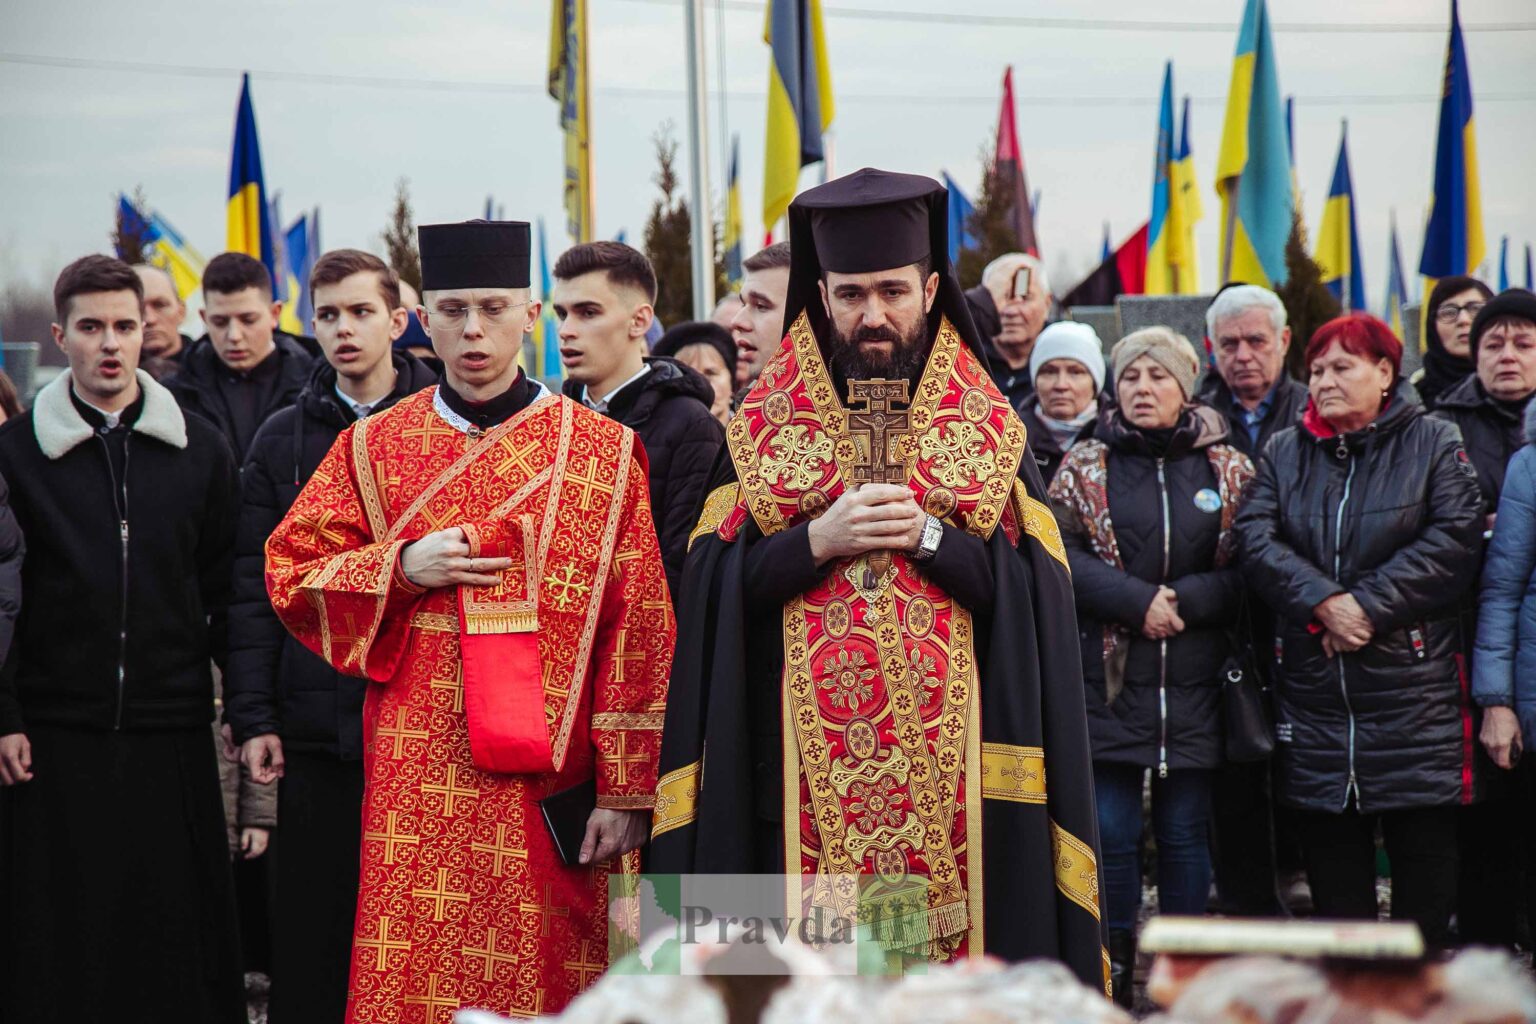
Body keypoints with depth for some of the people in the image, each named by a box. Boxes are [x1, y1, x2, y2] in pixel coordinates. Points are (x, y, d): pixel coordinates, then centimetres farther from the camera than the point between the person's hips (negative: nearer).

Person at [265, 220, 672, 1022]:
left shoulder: (606, 452, 2)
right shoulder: (374, 447, 8)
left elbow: (639, 633, 0)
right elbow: (289, 573, 12)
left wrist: (626, 791, -4)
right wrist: (402, 569, -6)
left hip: (549, 788, -1)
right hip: (417, 785, 1)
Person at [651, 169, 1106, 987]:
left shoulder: (987, 428, 8)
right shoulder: (767, 425, 8)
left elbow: (1033, 588, -1)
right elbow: (714, 582, 0)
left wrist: (927, 536, -13)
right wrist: (819, 539, -13)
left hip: (951, 761, 0)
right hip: (804, 768, 0)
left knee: (947, 935, -1)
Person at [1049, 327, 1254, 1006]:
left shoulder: (1229, 470, 7)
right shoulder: (1084, 467, 6)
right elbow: (1061, 558, -4)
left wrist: (1181, 603, -13)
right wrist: (1137, 601, -15)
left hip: (1194, 686, 1)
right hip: (1107, 677, -1)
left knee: (1185, 833, 6)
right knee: (1111, 833, -1)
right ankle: (1112, 980, 9)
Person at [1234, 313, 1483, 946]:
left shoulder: (1434, 444, 3)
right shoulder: (1284, 453, 12)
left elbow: (1455, 539, -9)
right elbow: (1255, 539, -2)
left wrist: (1370, 606, -16)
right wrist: (1325, 601, -17)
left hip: (1414, 686, -3)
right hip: (1313, 690, 3)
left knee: (1426, 863, 0)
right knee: (1332, 872, 7)